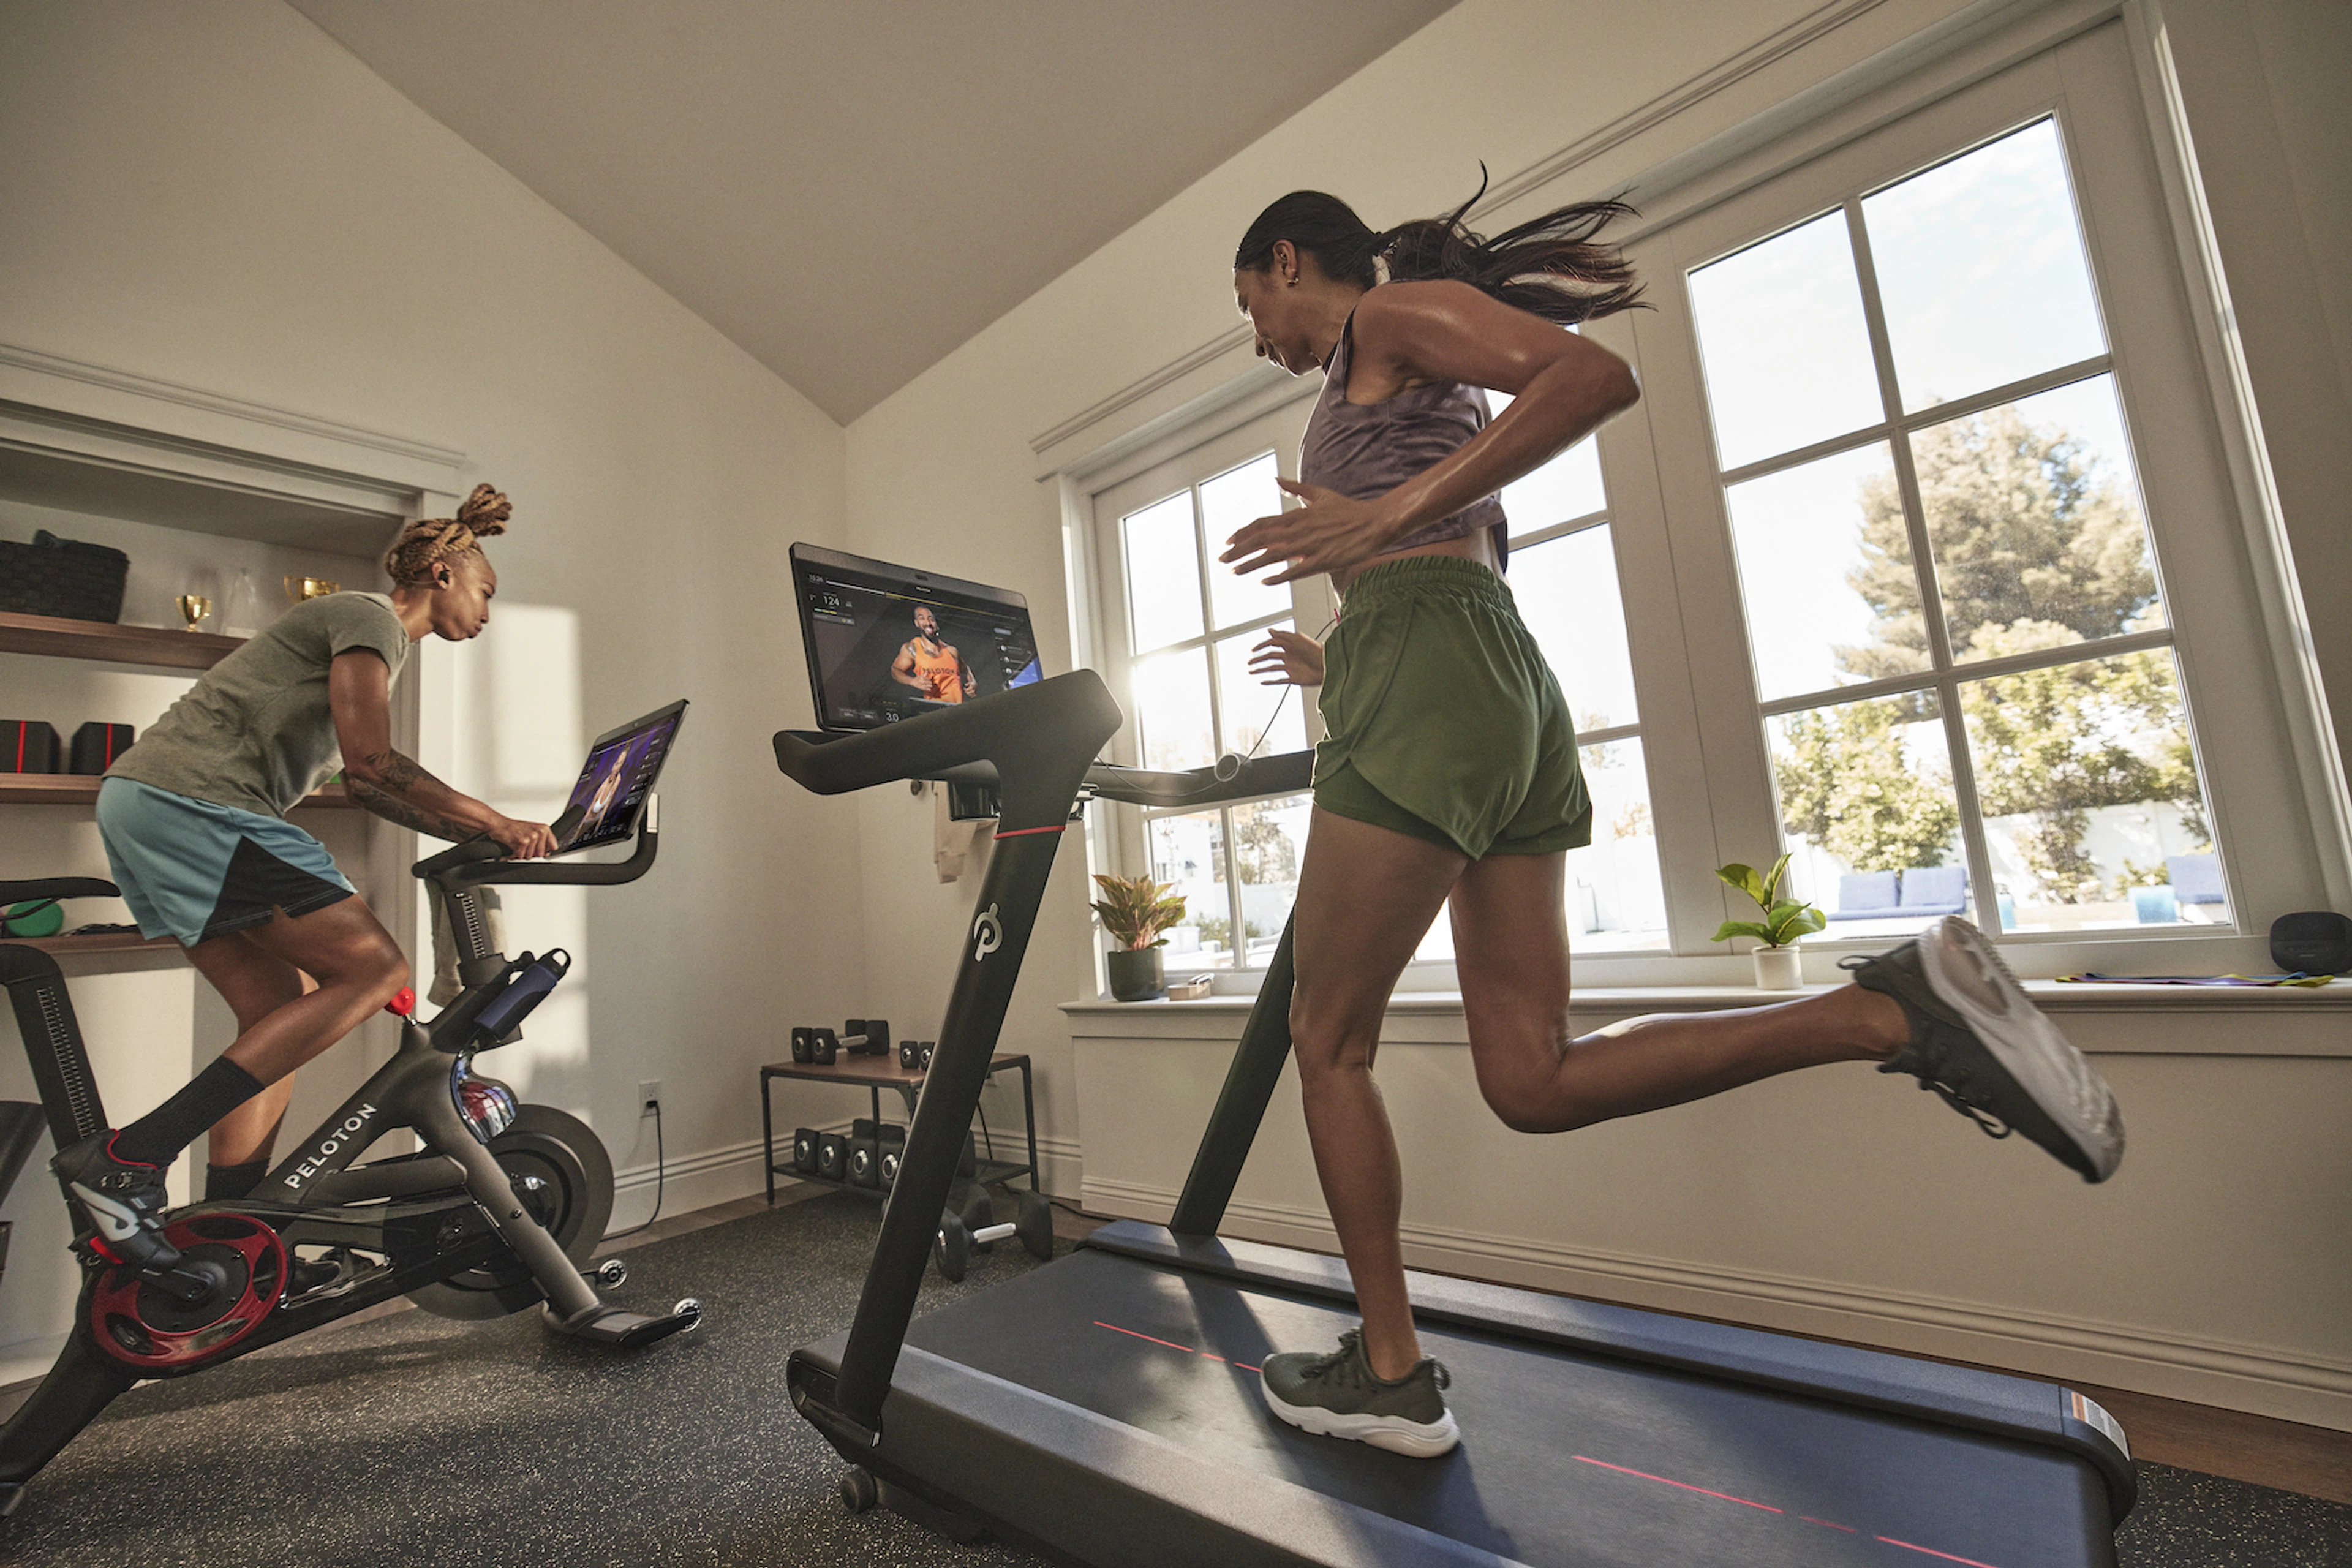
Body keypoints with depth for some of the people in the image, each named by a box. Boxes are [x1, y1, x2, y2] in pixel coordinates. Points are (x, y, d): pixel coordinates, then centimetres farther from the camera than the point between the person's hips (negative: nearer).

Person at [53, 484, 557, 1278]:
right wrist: (496, 823, -14)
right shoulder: (369, 618, -7)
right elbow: (372, 764, -19)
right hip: (191, 803, -11)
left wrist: (478, 837, 13)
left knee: (282, 1010, 7)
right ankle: (125, 1160, -15)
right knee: (374, 968, -16)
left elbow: (365, 786, 21)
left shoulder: (370, 634, 24)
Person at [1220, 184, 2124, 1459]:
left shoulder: (1387, 314, 8)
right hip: (1506, 692, 9)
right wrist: (1345, 668, 39)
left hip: (1427, 684, -9)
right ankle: (1899, 1009, -1)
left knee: (1327, 1042, 2)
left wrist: (1392, 512, -18)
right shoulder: (1403, 386, 33)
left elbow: (1595, 375, -11)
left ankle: (1390, 1374, 13)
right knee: (1534, 1082, 5)